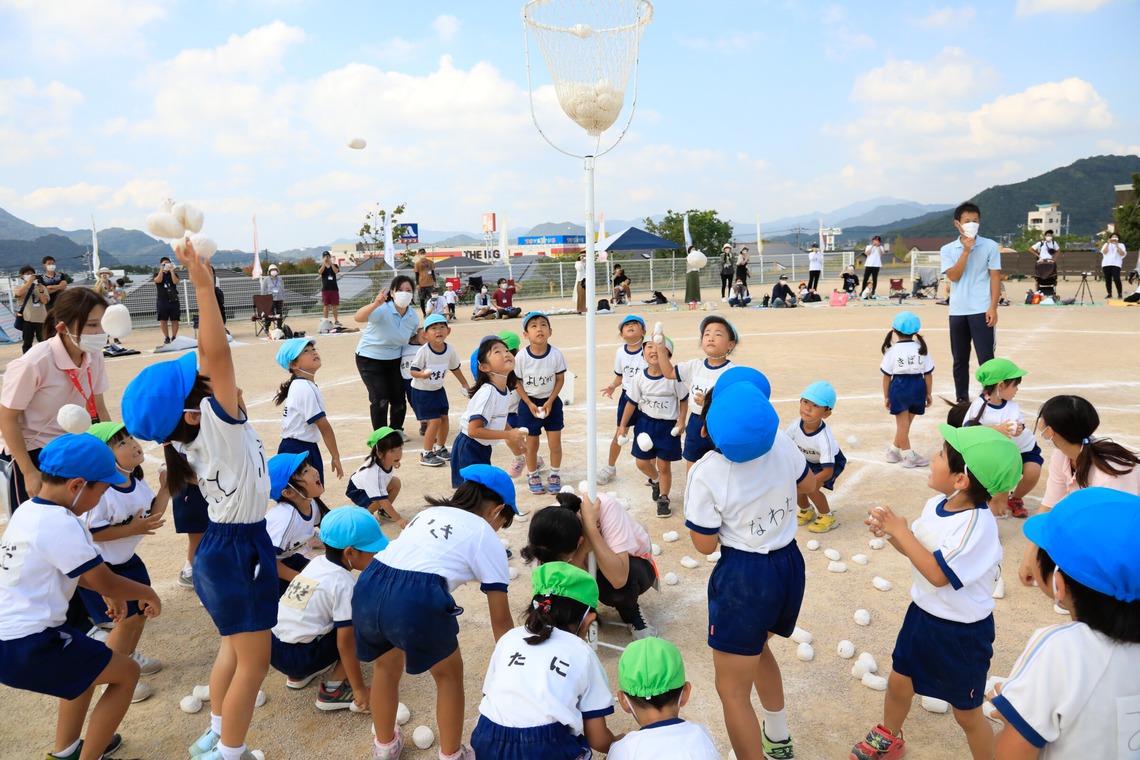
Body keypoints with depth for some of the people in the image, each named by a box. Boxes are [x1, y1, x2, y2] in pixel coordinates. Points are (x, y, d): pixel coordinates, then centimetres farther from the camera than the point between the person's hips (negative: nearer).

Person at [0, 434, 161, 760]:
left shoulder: (28, 511, 7)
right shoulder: (61, 524, -22)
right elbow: (105, 583, -15)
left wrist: (114, 593, 21)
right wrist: (146, 592, 2)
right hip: (28, 648, -10)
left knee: (90, 660, 31)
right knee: (127, 672, 4)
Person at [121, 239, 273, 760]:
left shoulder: (195, 437, 0)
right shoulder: (217, 419, -22)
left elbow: (206, 356, 5)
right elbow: (217, 352, -34)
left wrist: (203, 286, 2)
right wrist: (203, 285, -35)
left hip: (222, 543, 10)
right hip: (239, 548, -9)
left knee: (235, 646, 26)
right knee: (254, 660, 4)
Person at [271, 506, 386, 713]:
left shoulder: (317, 562, 5)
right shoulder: (344, 584, -16)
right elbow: (345, 643, -15)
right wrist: (359, 690, -9)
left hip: (272, 645, 8)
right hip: (297, 659, -8)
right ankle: (332, 691, 0)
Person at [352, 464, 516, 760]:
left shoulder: (429, 512, 30)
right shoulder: (487, 538, 15)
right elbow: (500, 621, 17)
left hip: (368, 588, 6)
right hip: (416, 600, -5)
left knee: (387, 666, 35)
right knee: (449, 673, 25)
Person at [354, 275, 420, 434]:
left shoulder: (413, 317, -7)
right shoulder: (383, 309, -26)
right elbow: (358, 317, -46)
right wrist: (375, 304, -60)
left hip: (394, 359, 5)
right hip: (370, 358, -5)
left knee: (399, 397, 3)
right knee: (380, 398, -14)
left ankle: (396, 430, 28)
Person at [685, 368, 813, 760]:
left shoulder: (706, 473, -23)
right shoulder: (783, 444, -8)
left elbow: (705, 544, -12)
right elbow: (808, 485, 13)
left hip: (745, 577, -7)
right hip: (791, 565, 8)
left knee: (732, 690, 8)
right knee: (756, 644, 35)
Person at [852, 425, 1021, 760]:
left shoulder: (977, 523, -30)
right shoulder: (935, 505, -6)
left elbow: (938, 573, -32)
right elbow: (917, 549, 7)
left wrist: (900, 531, -28)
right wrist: (890, 531, -12)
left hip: (962, 633, -8)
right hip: (922, 614, 8)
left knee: (967, 712, 12)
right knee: (898, 683, 25)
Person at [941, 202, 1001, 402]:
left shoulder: (990, 246, 1)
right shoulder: (948, 249, 5)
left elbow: (995, 277, -1)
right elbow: (953, 276, -8)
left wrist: (993, 308, -8)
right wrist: (966, 251, -13)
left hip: (982, 311, -2)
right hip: (957, 312, 2)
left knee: (986, 358, -4)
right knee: (960, 360, 10)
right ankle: (961, 399, 20)